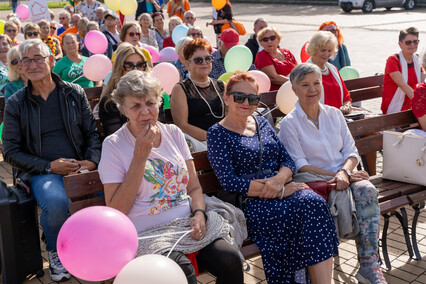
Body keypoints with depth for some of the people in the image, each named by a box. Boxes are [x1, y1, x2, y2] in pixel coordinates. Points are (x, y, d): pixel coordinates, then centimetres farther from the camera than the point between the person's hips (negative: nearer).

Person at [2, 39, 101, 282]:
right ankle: (55, 253, -2)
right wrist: (49, 166, -9)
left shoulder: (75, 93, 10)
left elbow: (93, 132, 12)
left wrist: (91, 161, -8)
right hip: (41, 171, -1)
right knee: (56, 204, -36)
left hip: (81, 167, 2)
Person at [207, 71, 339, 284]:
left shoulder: (262, 123, 20)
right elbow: (230, 182, -9)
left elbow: (288, 160, 13)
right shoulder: (217, 133, 2)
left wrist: (279, 180, -13)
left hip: (283, 189, 5)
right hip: (249, 201, -5)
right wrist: (280, 192, -15)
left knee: (313, 202, -28)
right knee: (298, 212, -32)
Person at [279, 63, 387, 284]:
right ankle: (367, 265, -20)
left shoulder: (334, 114, 13)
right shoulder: (289, 123, -2)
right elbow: (300, 166, -8)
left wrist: (345, 172, -14)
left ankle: (369, 265, -27)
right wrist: (335, 176, -16)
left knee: (367, 190, -28)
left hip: (346, 176, 4)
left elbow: (351, 152, 9)